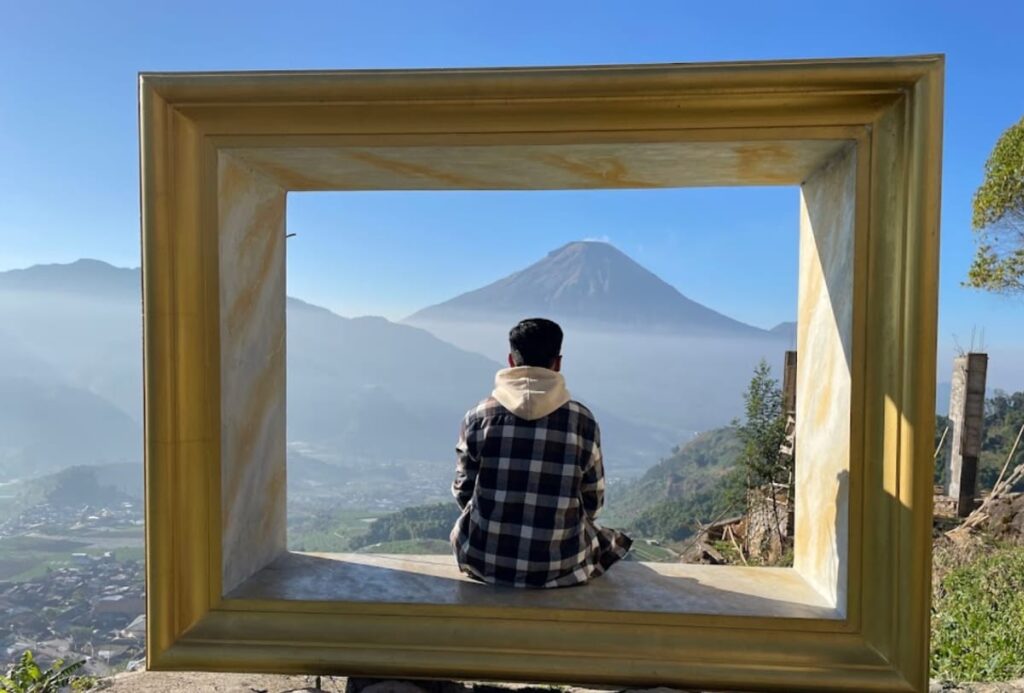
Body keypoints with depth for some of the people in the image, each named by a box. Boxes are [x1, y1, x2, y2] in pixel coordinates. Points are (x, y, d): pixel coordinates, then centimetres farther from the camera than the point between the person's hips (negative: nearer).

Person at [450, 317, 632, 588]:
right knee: (611, 542, 31)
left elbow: (464, 492, 2)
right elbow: (592, 503, 1)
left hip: (484, 560, 1)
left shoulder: (478, 417, -8)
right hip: (558, 566, 0)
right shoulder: (582, 421, -9)